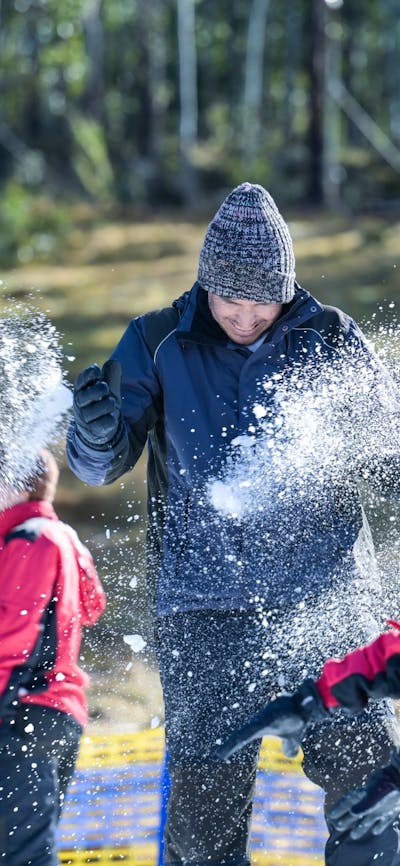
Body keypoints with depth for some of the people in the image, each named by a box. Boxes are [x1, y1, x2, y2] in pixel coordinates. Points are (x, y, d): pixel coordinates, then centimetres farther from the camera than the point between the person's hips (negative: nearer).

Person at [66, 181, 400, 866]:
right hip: (205, 600, -1)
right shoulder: (158, 342, 3)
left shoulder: (331, 340, 5)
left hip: (327, 589, 1)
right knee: (207, 789, -2)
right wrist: (96, 433, -20)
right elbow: (101, 466, 3)